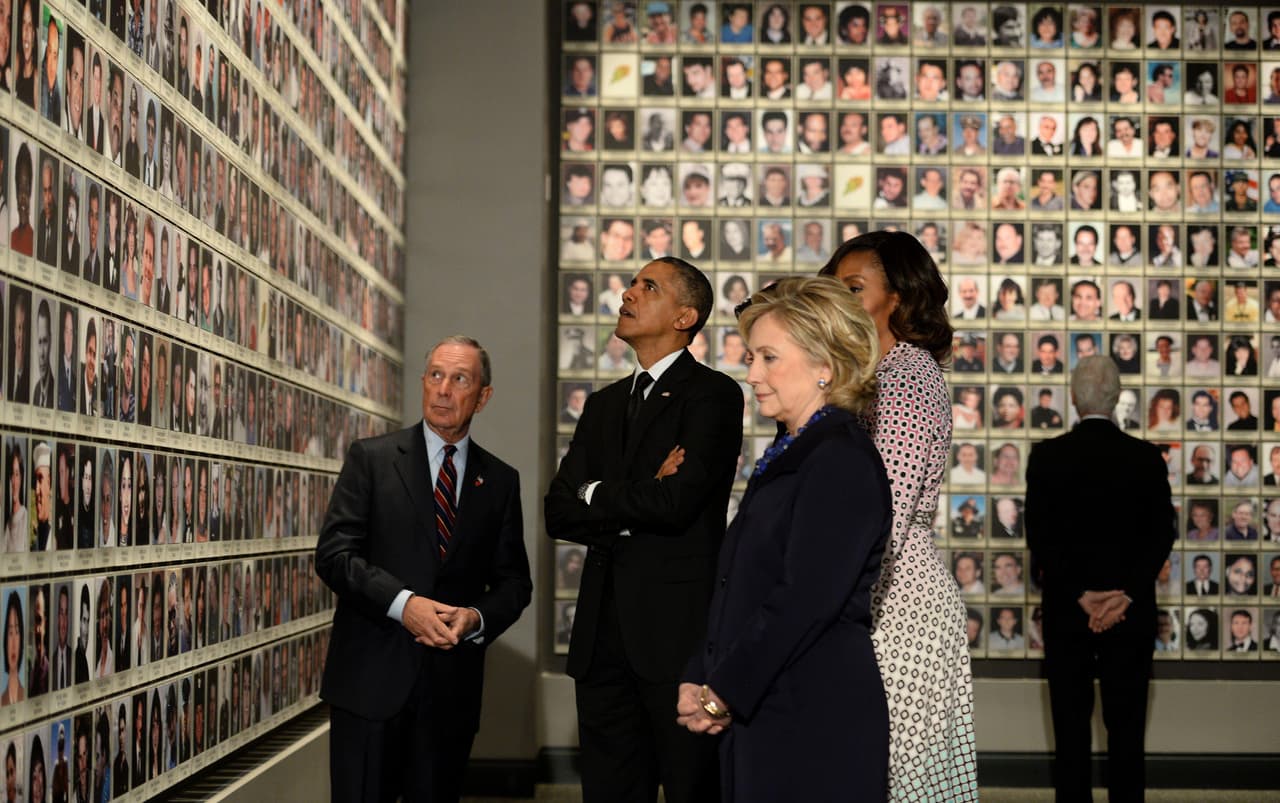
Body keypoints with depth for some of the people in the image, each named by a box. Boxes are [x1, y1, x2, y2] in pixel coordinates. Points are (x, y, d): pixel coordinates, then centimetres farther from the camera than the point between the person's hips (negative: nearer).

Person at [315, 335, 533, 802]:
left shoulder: (501, 481, 10)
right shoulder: (371, 459, 2)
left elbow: (514, 581, 11)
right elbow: (333, 554, -6)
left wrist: (476, 619, -11)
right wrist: (404, 603, -19)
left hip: (452, 687, 2)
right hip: (371, 677, -2)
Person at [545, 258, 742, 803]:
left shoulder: (713, 394, -4)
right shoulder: (604, 404, 18)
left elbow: (676, 502, -17)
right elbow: (559, 513, 9)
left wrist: (596, 494, -1)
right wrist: (634, 509, -8)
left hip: (678, 631, -6)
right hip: (605, 631, 7)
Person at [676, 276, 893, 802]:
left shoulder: (843, 461, -12)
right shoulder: (784, 457, 16)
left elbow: (806, 598, -19)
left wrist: (721, 696, -14)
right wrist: (699, 682, 4)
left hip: (817, 724, -8)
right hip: (758, 715, 8)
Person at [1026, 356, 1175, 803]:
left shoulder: (1047, 457, -5)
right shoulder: (1146, 458, -4)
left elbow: (1039, 538, -9)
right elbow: (1162, 535, -7)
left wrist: (1081, 596, -10)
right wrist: (1126, 596, -11)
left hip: (1065, 612, 0)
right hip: (1132, 614, 0)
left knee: (1071, 725, 7)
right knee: (1126, 727, 7)